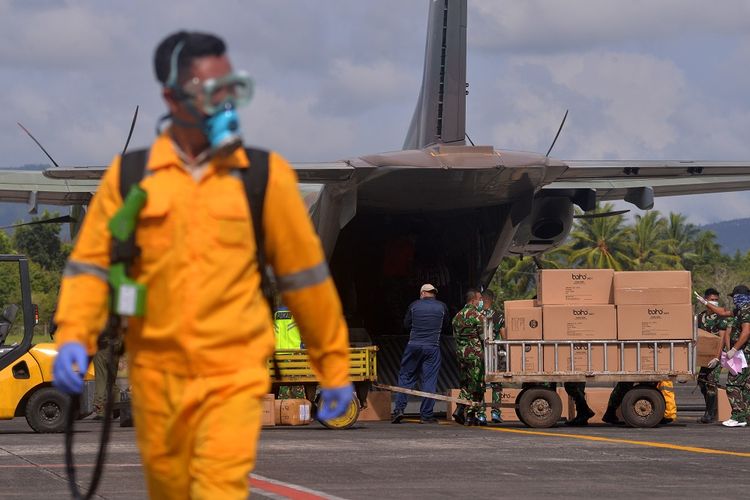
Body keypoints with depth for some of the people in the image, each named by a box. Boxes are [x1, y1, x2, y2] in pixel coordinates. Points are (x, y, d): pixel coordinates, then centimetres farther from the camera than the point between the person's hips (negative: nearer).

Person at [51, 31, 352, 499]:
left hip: (234, 376, -2)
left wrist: (334, 366, 9)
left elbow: (304, 271, 5)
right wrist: (75, 337, -11)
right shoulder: (130, 175, 3)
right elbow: (91, 263, 6)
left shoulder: (266, 175, 0)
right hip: (156, 374, 3)